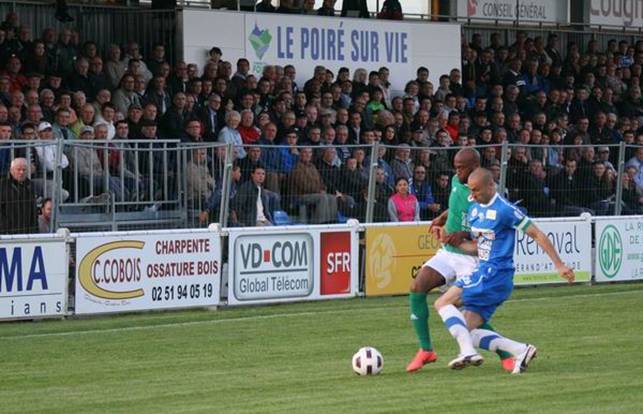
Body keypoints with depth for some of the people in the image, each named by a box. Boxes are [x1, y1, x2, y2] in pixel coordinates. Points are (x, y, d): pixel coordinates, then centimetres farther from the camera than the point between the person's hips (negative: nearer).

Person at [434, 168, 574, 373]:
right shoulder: (474, 210, 13)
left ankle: (468, 352, -24)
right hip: (484, 271, 9)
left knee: (443, 303, -16)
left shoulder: (504, 209, -13)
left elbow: (537, 235, -9)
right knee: (467, 331, 3)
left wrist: (559, 265, -9)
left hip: (495, 273, -9)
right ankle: (521, 351, -1)